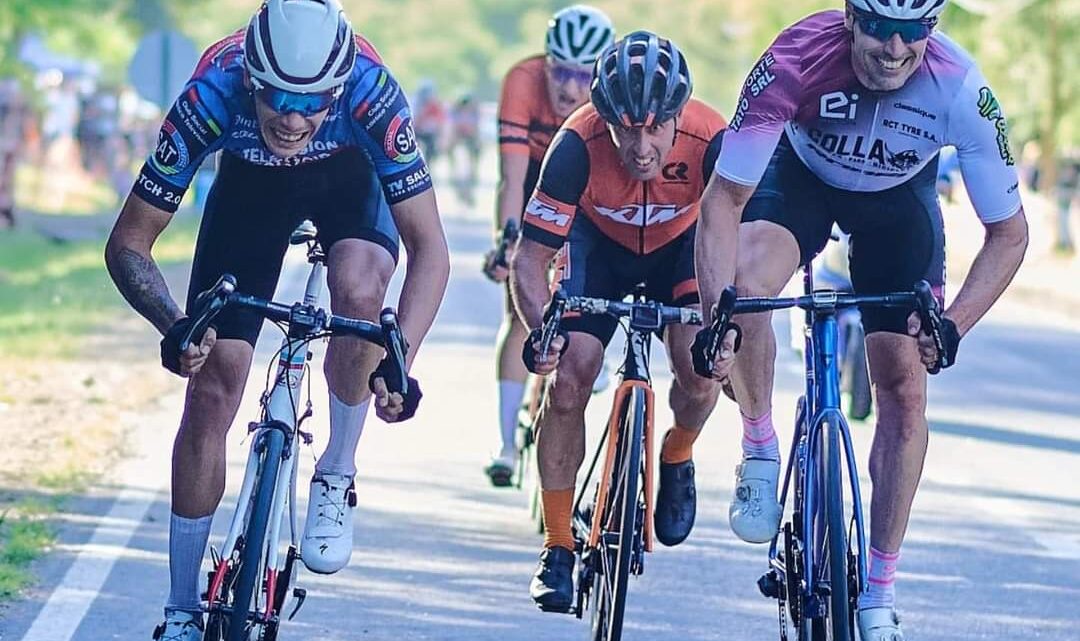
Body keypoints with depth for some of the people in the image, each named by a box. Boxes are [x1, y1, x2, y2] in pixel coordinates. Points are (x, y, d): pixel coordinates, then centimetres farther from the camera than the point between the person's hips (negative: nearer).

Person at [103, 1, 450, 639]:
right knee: (211, 385, -8)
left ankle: (336, 479, -8)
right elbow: (129, 243, -28)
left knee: (358, 291, -34)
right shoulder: (212, 94, -37)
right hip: (250, 182, 1)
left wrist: (399, 360, -49)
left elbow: (429, 247, -35)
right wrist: (174, 326, -45)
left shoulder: (370, 89, -39)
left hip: (348, 179, -1)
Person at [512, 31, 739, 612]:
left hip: (681, 244, 0)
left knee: (700, 371, -23)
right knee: (567, 379, -16)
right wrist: (538, 330, -47)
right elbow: (530, 256, -29)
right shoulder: (579, 145, -35)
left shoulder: (711, 142, -36)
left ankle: (677, 458, 12)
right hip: (601, 244, 0)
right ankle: (557, 547, -1)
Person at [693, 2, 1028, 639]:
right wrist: (716, 309, -46)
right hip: (801, 175, -1)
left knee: (904, 386, -5)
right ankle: (761, 453, -5)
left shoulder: (961, 90, -35)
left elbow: (1009, 233, -24)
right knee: (746, 287, -32)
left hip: (899, 199, 1)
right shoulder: (797, 61, -38)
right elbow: (725, 200, -32)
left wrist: (954, 325, -38)